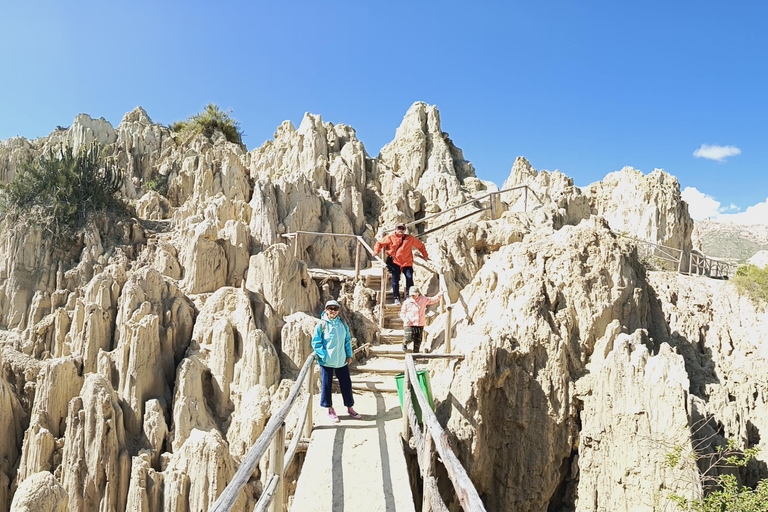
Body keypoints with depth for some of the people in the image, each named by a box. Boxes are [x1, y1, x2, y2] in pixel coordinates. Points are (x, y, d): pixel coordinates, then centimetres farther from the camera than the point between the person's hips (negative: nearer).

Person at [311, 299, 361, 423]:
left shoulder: (342, 324, 5)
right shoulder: (322, 325, -6)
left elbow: (347, 340, 12)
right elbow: (315, 343, -6)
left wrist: (349, 355, 5)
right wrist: (324, 355, -14)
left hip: (342, 361, 4)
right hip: (327, 362, -3)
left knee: (346, 384, 9)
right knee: (326, 385, 5)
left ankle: (349, 408, 26)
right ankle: (330, 410, 21)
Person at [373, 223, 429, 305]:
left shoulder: (410, 238, 7)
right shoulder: (390, 238, 4)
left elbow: (420, 245, 17)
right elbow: (379, 243, 9)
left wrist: (425, 255, 15)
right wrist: (376, 250, -8)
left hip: (407, 263, 1)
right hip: (395, 262, -1)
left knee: (409, 277, -11)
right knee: (395, 280, -3)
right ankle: (396, 298, 7)